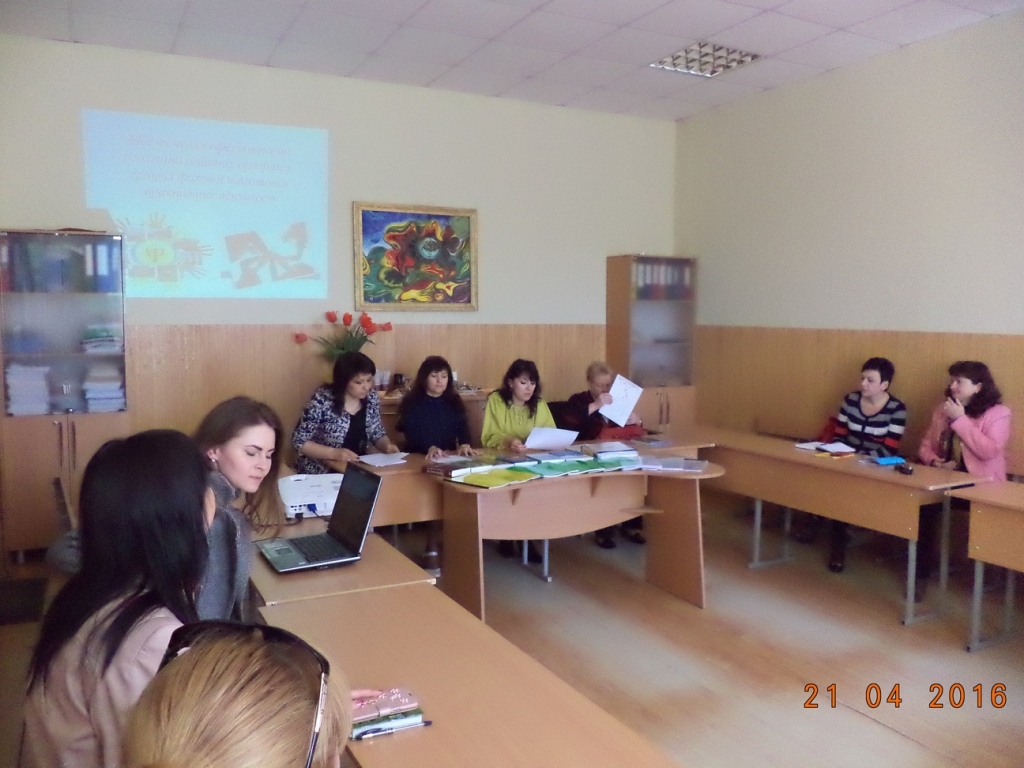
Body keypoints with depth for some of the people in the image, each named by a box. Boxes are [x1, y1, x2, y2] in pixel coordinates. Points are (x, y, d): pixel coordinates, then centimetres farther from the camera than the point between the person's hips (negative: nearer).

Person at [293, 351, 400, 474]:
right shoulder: (322, 400, -17)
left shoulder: (371, 398, -3)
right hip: (320, 474, -4)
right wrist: (334, 453, -25)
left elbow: (378, 434, 10)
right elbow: (299, 441, -12)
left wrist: (387, 446, -11)